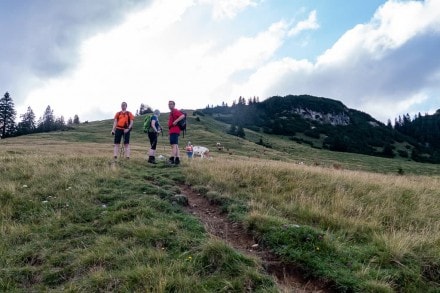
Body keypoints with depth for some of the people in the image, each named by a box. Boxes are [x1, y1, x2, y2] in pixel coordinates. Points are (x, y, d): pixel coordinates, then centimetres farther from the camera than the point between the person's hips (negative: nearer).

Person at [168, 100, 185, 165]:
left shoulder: (175, 111, -6)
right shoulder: (171, 112, 23)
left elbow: (183, 116, -22)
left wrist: (176, 121, -25)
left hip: (174, 131, -11)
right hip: (172, 131, 11)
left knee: (174, 145, -16)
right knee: (175, 146, 9)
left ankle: (172, 159, -21)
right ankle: (177, 159, 12)